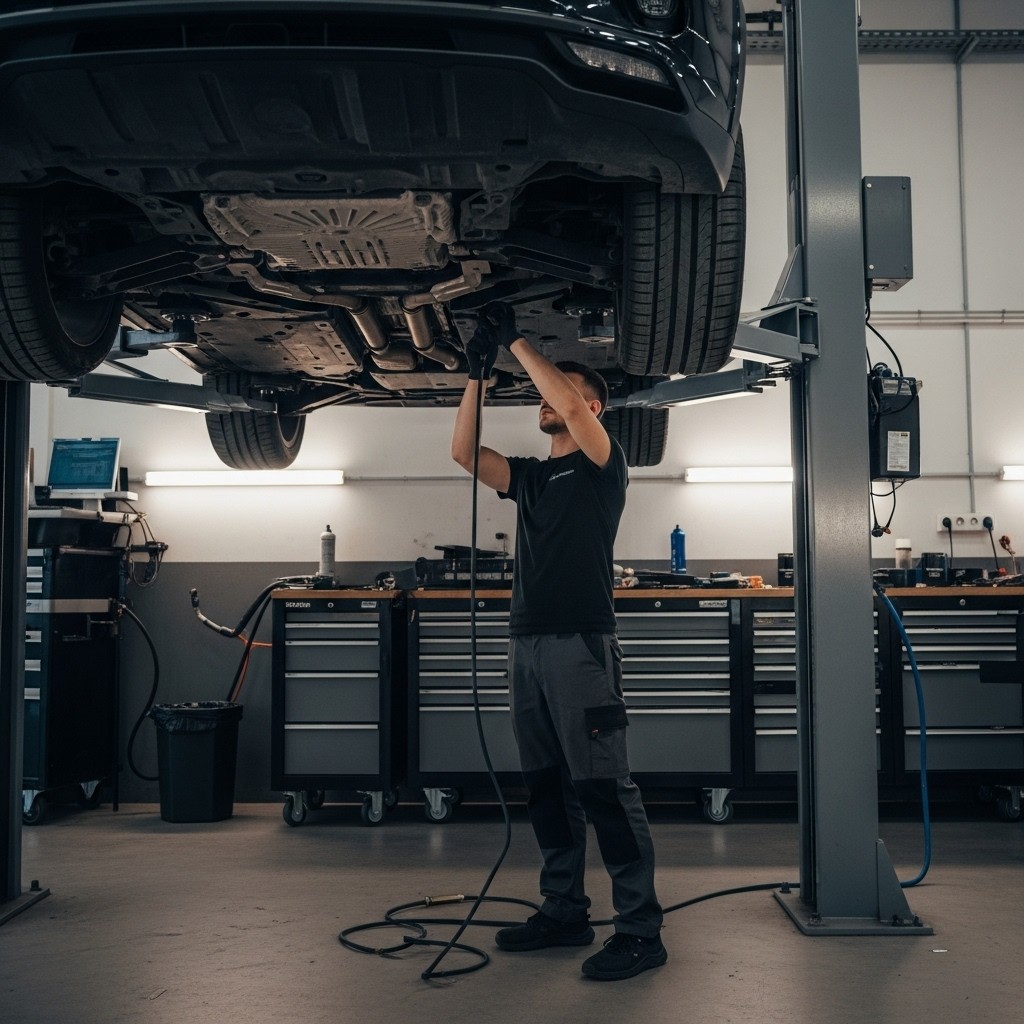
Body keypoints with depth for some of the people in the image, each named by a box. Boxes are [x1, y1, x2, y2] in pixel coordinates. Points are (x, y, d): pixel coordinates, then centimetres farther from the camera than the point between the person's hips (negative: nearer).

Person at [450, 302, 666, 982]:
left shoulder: (602, 466, 1)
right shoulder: (530, 476, 20)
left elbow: (570, 404, -16)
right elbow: (464, 452, 9)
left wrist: (516, 340, -8)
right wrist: (480, 373, 4)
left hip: (581, 644, -7)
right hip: (528, 644, 8)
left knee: (604, 787, -9)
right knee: (548, 788, 12)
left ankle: (641, 930, -4)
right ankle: (566, 913, 22)